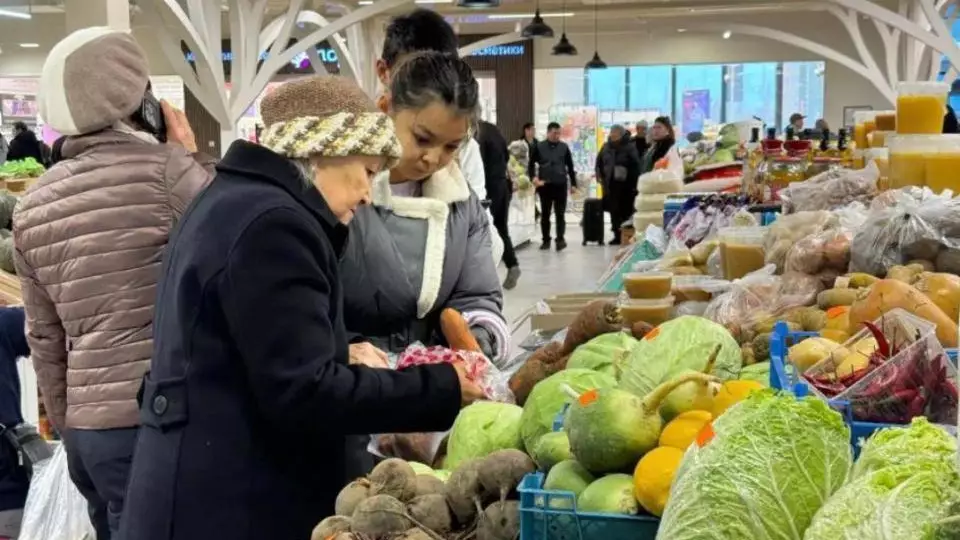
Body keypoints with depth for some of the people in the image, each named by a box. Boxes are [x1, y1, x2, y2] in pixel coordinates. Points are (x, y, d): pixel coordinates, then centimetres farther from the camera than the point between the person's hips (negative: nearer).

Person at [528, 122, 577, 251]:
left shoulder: (564, 147, 5)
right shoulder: (539, 147, 2)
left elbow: (570, 166, 10)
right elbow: (531, 164, 5)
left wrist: (573, 183, 7)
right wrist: (534, 177, -12)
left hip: (561, 185, 0)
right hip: (545, 185, 0)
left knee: (560, 214, -2)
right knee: (545, 214, 6)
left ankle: (560, 239, -1)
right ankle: (546, 240, 14)